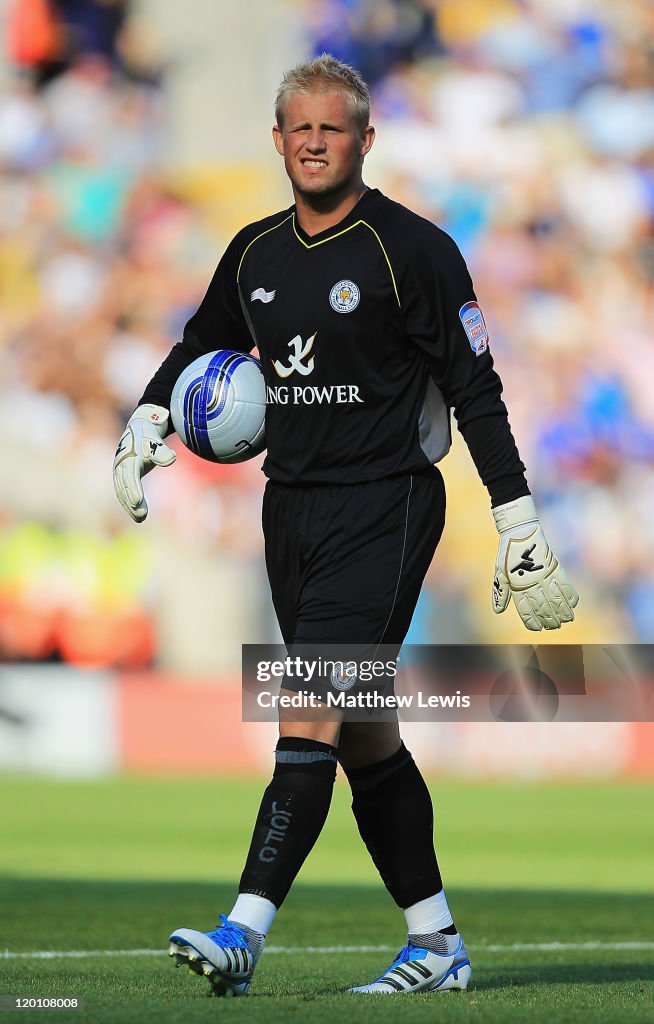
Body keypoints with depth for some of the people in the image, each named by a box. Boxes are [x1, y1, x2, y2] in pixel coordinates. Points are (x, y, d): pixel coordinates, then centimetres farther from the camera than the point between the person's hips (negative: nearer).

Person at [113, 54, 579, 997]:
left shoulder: (412, 249, -8)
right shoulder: (256, 253, 9)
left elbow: (475, 390, -7)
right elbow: (202, 344, 27)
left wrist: (519, 522, -10)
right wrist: (147, 421, 10)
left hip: (384, 510, -7)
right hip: (292, 510, 7)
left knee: (310, 717, -17)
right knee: (365, 737, 9)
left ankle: (244, 934, -23)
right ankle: (436, 944, 17)